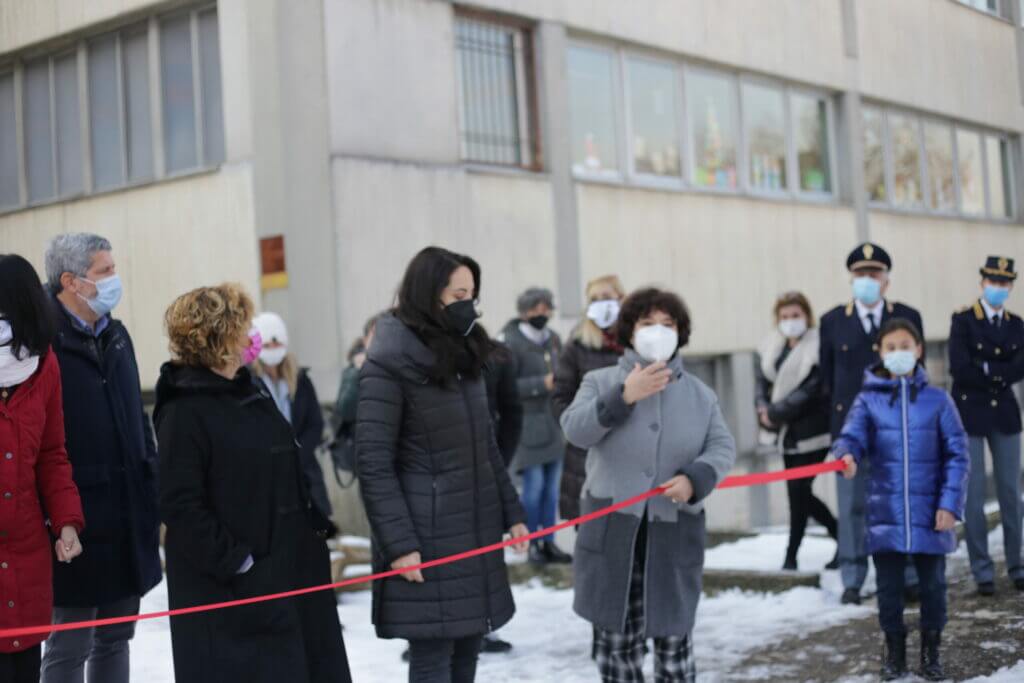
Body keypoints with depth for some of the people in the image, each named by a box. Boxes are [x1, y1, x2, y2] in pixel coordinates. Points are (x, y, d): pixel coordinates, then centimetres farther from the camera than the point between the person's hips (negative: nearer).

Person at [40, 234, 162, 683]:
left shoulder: (116, 336, 13)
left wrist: (153, 501, 15)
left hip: (129, 518, 7)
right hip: (76, 523, -7)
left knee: (116, 638, 15)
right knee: (70, 646, 2)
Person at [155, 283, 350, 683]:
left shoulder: (252, 394, 12)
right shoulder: (185, 412, -15)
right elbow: (180, 506, -20)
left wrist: (313, 528, 12)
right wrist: (234, 560, -19)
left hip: (285, 571, 9)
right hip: (225, 590, -9)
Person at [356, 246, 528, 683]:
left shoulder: (464, 356, 13)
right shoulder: (388, 365, -12)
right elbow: (373, 464, -15)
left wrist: (510, 512, 14)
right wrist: (399, 544, -18)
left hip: (477, 533, 8)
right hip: (427, 539, -7)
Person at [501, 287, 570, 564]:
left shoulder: (553, 339, 10)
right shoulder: (510, 342, -12)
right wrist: (541, 384, -20)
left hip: (554, 422, 7)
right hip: (528, 423, -6)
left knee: (552, 485, 10)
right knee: (534, 484, -4)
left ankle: (548, 542, 20)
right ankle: (533, 543, 10)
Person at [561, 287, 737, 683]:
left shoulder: (700, 394, 10)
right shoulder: (601, 382, 4)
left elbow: (722, 448, 3)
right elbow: (575, 430, -11)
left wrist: (695, 479, -16)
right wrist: (623, 396, -21)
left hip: (674, 533, 1)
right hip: (612, 531, -1)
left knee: (673, 636, 6)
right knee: (616, 637, 7)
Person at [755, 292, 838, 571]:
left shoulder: (818, 348, -13)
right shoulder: (769, 349, 7)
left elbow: (810, 391, -18)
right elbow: (762, 384, 5)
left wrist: (775, 413, -16)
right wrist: (765, 411, -13)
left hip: (811, 431, -7)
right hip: (788, 433, 7)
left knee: (798, 490, -6)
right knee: (800, 493, 12)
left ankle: (791, 556, 7)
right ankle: (843, 537, 30)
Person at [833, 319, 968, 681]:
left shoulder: (937, 400, 0)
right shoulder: (869, 400, 1)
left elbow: (957, 454, 0)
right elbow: (852, 436, -10)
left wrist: (950, 504, -9)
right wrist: (846, 455, -35)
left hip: (930, 513, 0)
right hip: (886, 513, 0)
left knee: (932, 584, 9)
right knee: (889, 587, 8)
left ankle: (931, 651, 26)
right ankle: (894, 650, 25)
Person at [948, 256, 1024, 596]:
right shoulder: (963, 321, -5)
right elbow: (960, 368, -16)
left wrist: (987, 369, -15)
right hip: (971, 414, -4)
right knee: (975, 493, -1)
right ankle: (982, 571, 5)